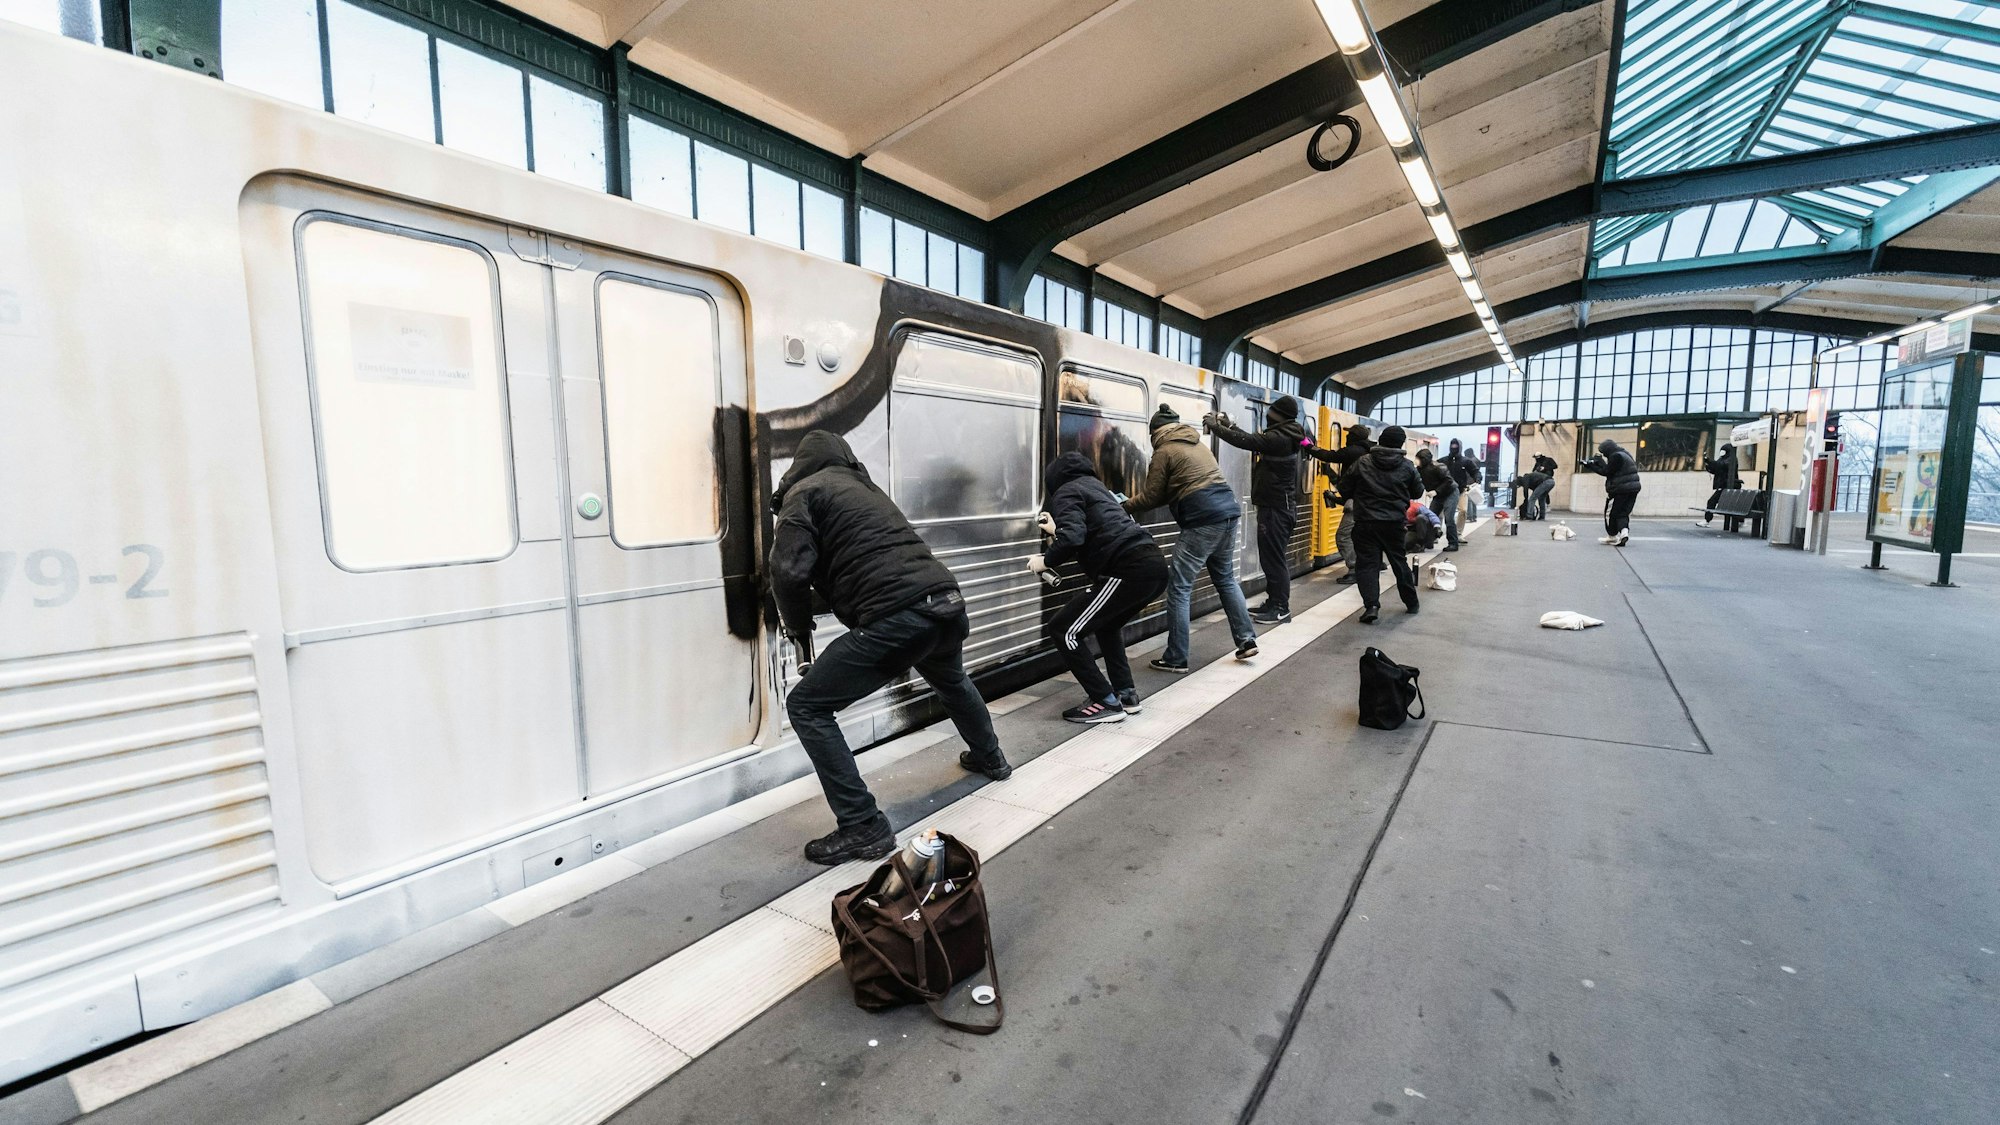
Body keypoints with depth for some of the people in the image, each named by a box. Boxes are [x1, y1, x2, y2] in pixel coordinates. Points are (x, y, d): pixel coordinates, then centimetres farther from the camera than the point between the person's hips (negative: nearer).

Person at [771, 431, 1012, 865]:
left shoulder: (805, 492, 6)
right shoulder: (865, 488, 28)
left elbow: (791, 572, -8)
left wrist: (799, 630, 9)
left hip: (896, 618, -8)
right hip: (949, 603, 8)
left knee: (807, 707, 5)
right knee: (951, 681, 39)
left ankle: (863, 827, 4)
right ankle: (989, 758, 60)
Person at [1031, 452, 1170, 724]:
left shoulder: (1066, 492, 3)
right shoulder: (1093, 485, 28)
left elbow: (1073, 539, -16)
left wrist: (1045, 561, 1)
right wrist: (1058, 532, 44)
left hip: (1130, 570, -9)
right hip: (1154, 564, 9)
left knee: (1062, 630, 0)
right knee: (1106, 623, 33)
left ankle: (1106, 703, 2)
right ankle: (1126, 693, 27)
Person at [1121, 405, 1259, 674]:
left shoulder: (1164, 451, 0)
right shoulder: (1198, 444, 23)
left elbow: (1151, 497, 1)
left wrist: (1125, 506, 18)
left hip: (1203, 520, -8)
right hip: (1228, 512, 8)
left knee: (1179, 587, -1)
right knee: (1226, 579, 23)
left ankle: (1176, 659, 0)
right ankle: (1247, 639, 22)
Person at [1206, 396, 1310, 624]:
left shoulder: (1279, 438, -19)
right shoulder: (1284, 436, 13)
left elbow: (1247, 441, -23)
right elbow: (1254, 440, 22)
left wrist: (1216, 426, -11)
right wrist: (1229, 426, 19)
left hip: (1276, 508, -10)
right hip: (1277, 506, 10)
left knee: (1274, 559, -6)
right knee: (1272, 558, 13)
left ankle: (1281, 609, -1)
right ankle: (1273, 603, 20)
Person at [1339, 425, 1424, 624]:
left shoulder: (1362, 463, -3)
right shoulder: (1407, 466, 1)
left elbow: (1344, 487, 2)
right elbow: (1418, 493, 9)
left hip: (1366, 522, -2)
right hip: (1395, 523, 2)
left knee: (1368, 564, 0)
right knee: (1399, 561, 17)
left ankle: (1371, 605, -16)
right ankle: (1411, 603, 30)